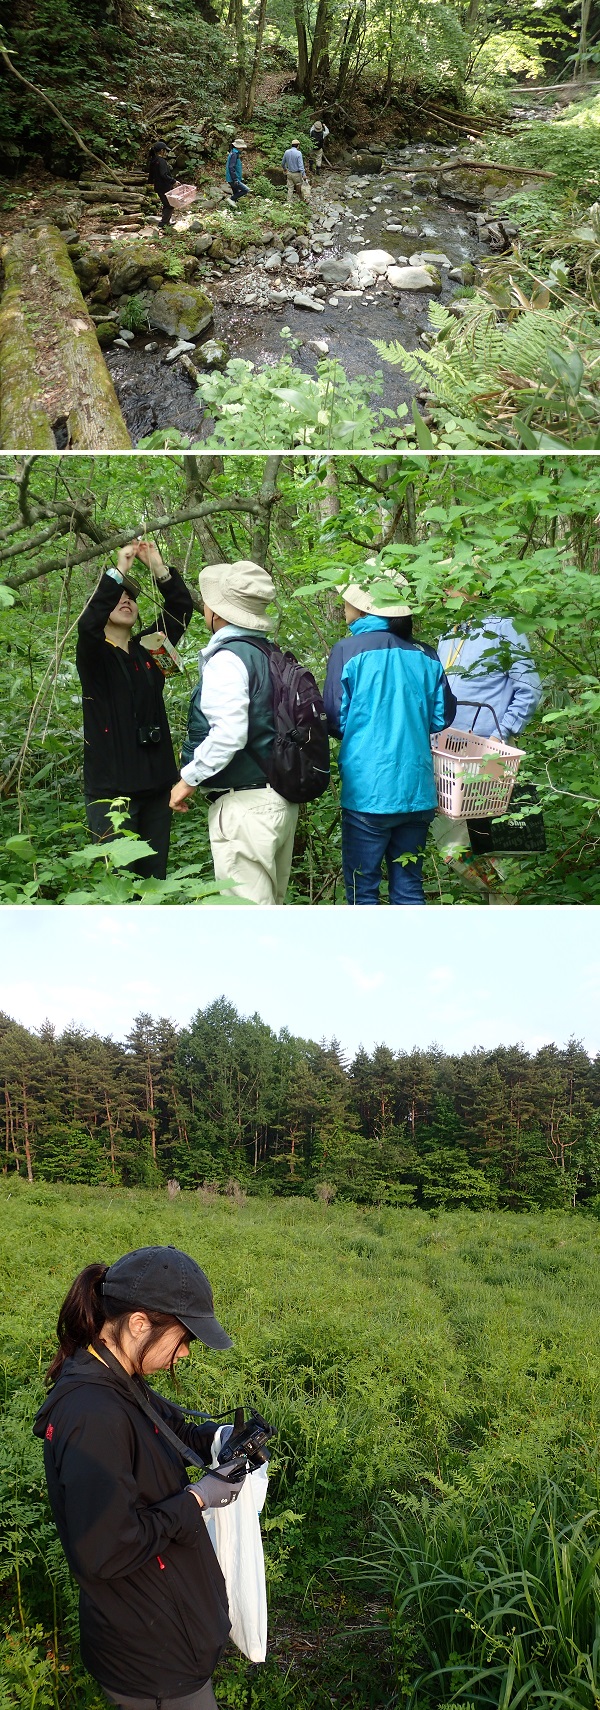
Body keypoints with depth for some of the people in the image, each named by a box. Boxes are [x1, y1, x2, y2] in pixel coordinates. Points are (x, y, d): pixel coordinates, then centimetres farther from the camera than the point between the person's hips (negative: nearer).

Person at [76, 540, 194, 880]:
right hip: (111, 786, -5)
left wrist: (159, 568, -8)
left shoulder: (148, 649, 12)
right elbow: (88, 623, -21)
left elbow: (182, 609, 4)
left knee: (155, 876, 8)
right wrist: (119, 572, -24)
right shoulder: (94, 654, 0)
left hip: (156, 783, 5)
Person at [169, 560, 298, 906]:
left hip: (245, 804, -10)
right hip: (281, 800, 10)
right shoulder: (271, 655, 13)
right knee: (272, 904, 17)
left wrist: (189, 778, -11)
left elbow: (228, 734, -23)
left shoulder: (227, 659, -13)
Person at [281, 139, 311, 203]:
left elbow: (283, 163, 11)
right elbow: (300, 165, -20)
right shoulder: (298, 153, -18)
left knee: (290, 188, 11)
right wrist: (304, 175, -16)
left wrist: (284, 169, 31)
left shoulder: (287, 152, -2)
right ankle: (304, 199, 24)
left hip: (289, 173, 4)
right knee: (299, 188, 10)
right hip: (297, 174, -4)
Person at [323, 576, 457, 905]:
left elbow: (335, 721, -5)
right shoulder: (425, 654, 4)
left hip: (368, 791, -4)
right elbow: (442, 717, 9)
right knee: (409, 889, 12)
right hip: (418, 791, 4)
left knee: (362, 890, 5)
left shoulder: (348, 651, -8)